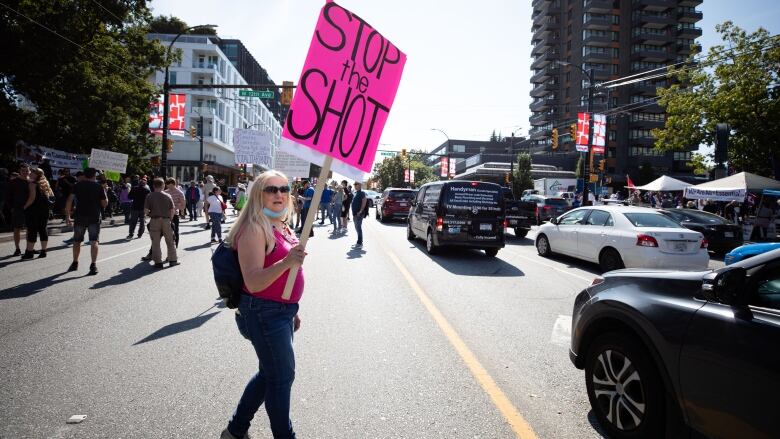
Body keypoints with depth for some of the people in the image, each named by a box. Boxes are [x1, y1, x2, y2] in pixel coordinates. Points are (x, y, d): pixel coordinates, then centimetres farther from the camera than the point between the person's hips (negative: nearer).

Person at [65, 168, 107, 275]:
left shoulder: (78, 185, 4)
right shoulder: (99, 187, 1)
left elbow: (69, 200, -4)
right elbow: (105, 203, 1)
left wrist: (67, 215, -1)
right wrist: (104, 192, 15)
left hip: (80, 217, 2)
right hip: (94, 218, -1)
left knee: (77, 241, 16)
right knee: (94, 241, -2)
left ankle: (75, 263, 25)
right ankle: (93, 265, -11)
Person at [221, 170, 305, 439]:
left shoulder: (282, 227, 9)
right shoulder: (255, 228, -18)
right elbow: (253, 283, -27)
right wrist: (286, 262, -41)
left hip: (282, 311, 9)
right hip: (264, 313, -9)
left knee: (270, 373, 20)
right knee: (282, 376, 4)